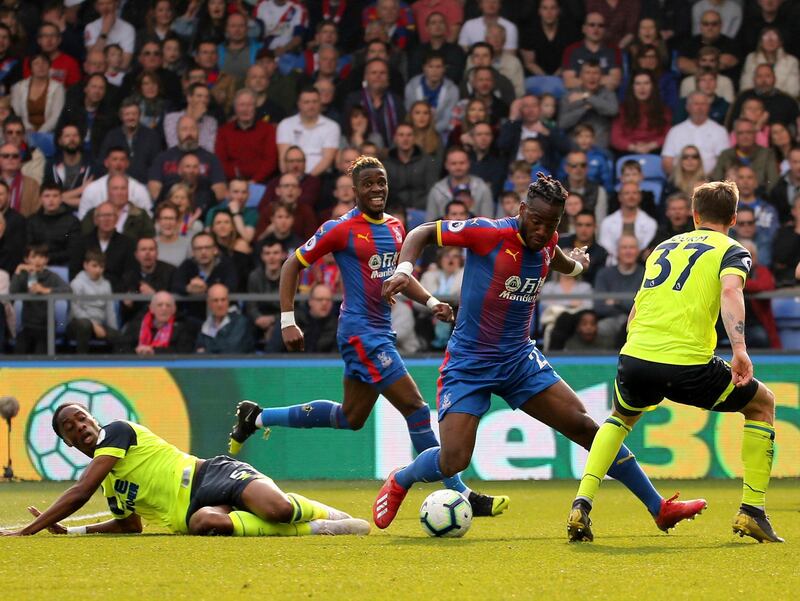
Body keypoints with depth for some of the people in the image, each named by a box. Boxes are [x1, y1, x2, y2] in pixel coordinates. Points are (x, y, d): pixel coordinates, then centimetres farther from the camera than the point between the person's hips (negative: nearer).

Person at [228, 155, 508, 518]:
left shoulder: (395, 227, 10)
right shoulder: (341, 229, -11)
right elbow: (292, 266, -6)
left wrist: (430, 301, 7)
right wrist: (287, 321, -10)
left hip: (381, 331, 9)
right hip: (360, 332, -9)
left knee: (351, 417, 20)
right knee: (415, 408, -11)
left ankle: (257, 418, 33)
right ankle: (460, 495, -7)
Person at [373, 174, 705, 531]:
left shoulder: (547, 243, 0)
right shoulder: (488, 233, -18)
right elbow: (423, 233, -11)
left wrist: (574, 264, 45)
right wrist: (404, 270, -27)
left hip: (520, 360, 5)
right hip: (468, 364, -5)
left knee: (587, 427, -3)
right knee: (453, 461, -17)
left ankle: (659, 508, 6)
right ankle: (398, 482, 18)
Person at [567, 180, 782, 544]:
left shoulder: (664, 246, 26)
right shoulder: (732, 251, 8)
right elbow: (730, 290, -14)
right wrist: (739, 349, -24)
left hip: (634, 355, 5)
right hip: (688, 364, -5)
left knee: (621, 417, 36)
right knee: (762, 403, 21)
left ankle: (581, 506, 15)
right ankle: (751, 511, 14)